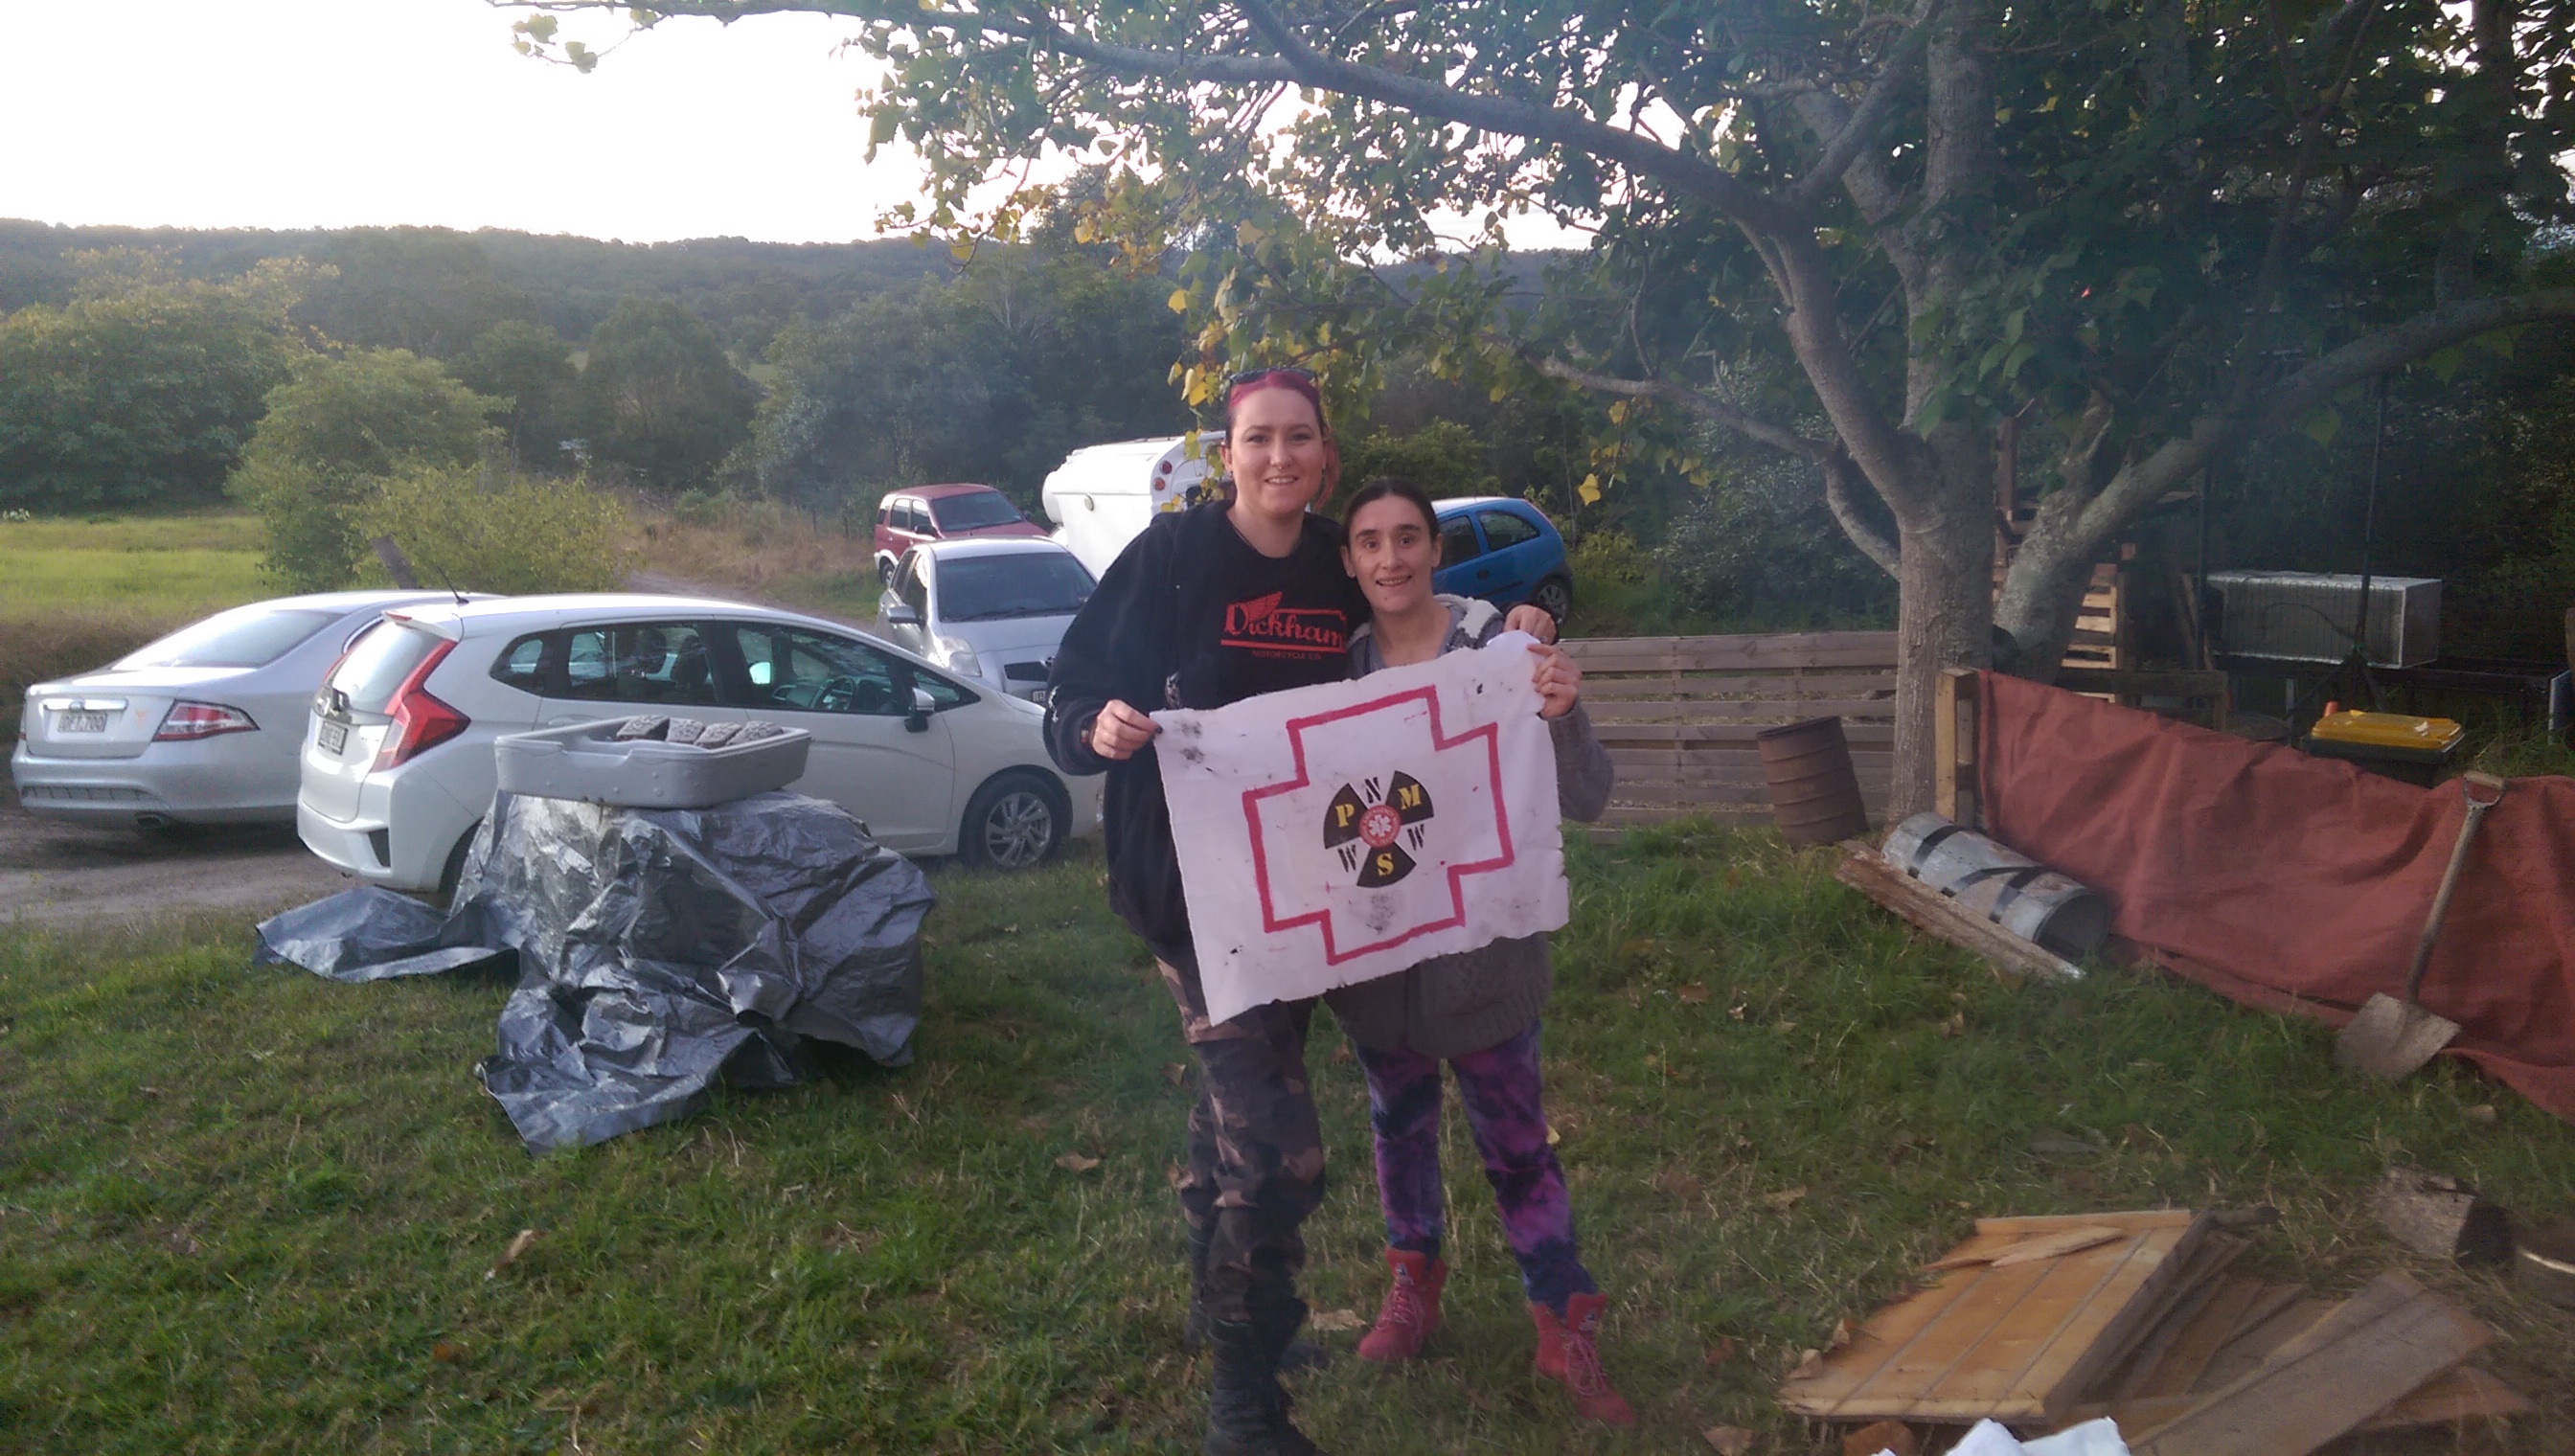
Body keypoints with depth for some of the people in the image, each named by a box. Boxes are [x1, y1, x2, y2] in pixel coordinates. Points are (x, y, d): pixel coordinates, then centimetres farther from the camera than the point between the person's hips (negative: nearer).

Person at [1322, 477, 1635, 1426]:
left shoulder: (1499, 647, -13)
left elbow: (1585, 803, -14)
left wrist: (1561, 719, -32)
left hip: (1483, 947, -3)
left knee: (1515, 1141, 7)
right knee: (1399, 1124, 20)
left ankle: (1567, 1331, 23)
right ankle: (1413, 1285, 41)